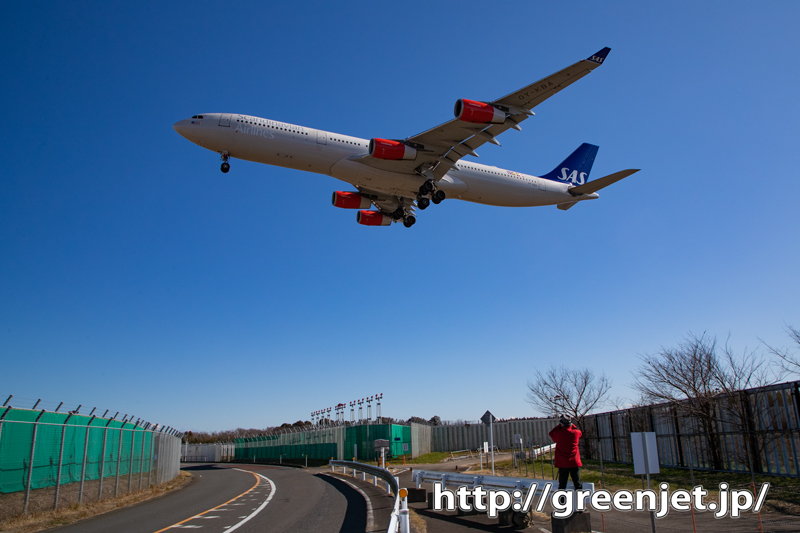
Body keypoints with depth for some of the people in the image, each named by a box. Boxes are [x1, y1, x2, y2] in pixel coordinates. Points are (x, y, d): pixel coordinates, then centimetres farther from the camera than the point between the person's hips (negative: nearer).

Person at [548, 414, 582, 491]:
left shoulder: (558, 433, -11)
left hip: (562, 463, -1)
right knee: (578, 484, 6)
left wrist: (560, 425, 9)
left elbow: (551, 433, 11)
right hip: (575, 463, 1)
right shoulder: (576, 433, -6)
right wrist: (571, 424, 17)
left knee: (562, 485, 7)